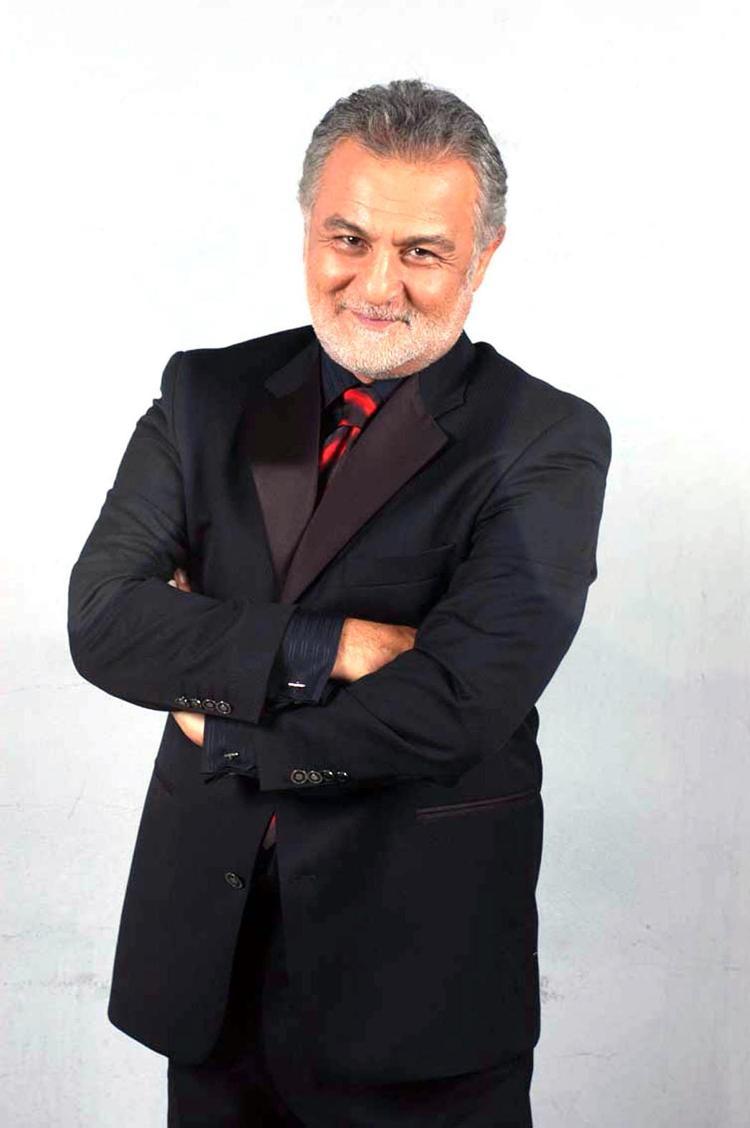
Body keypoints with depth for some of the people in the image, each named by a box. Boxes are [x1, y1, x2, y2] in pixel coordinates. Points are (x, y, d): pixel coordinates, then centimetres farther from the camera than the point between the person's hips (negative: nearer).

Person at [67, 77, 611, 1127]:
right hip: (205, 951, 4)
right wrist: (324, 646, -20)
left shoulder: (550, 441, -9)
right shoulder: (208, 393, 3)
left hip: (418, 971, -3)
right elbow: (102, 616, -9)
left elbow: (456, 705, -20)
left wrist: (221, 717, -10)